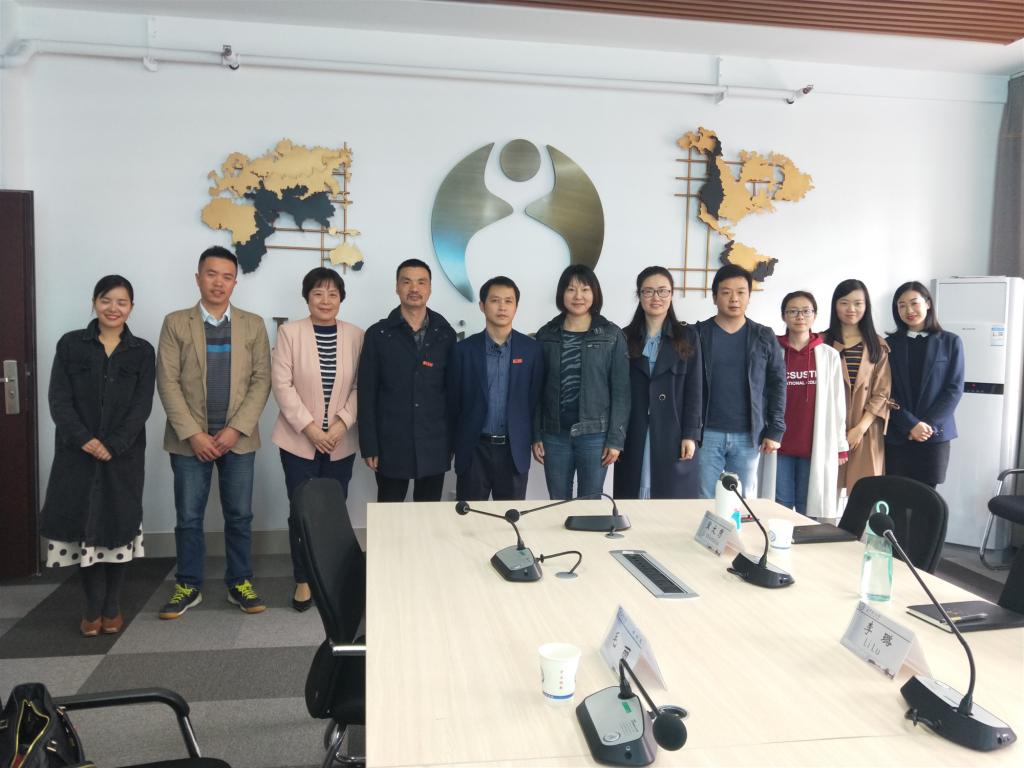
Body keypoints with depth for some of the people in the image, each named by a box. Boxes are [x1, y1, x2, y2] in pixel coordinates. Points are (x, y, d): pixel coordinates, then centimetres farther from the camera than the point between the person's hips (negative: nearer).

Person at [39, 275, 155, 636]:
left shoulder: (142, 352, 4)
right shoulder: (70, 345, 4)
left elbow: (142, 406, -4)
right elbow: (59, 400, -3)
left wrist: (112, 445, -15)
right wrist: (84, 439, -17)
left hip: (124, 454, 0)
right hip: (77, 452, 0)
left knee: (118, 524, 5)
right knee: (84, 525, 2)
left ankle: (112, 606, 18)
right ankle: (93, 606, 15)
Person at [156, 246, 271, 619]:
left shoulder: (253, 324, 6)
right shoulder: (175, 323, 3)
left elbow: (261, 380, 0)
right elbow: (167, 382, -3)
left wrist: (236, 429, -10)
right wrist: (193, 434, -12)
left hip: (238, 437, 1)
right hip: (189, 439, 0)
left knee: (239, 516, 7)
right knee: (189, 517, 6)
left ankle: (240, 583, 20)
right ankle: (188, 586, 20)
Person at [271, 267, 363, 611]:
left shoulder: (356, 335, 2)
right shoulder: (289, 332, -3)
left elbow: (361, 386, 1)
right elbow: (282, 384, -7)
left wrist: (342, 423, -12)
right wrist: (309, 427, -14)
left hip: (341, 441, 2)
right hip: (299, 439, -1)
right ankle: (304, 580, 16)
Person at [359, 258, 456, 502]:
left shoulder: (445, 334, 4)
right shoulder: (378, 334, -1)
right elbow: (367, 395, -2)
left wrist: (453, 441, 4)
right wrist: (369, 446, -6)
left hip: (434, 446, 2)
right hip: (391, 445, -1)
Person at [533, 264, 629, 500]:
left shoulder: (612, 336, -1)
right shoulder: (546, 335, 4)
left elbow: (620, 390, -3)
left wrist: (615, 438, -7)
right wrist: (536, 435, 2)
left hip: (595, 435, -2)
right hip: (555, 435, 2)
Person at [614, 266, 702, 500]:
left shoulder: (687, 336, 5)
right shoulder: (626, 337, 6)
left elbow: (694, 389, 1)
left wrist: (690, 435, -6)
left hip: (674, 434, -1)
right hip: (634, 435, 1)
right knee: (633, 499, 3)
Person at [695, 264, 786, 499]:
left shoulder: (764, 337, 6)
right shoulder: (698, 334, 2)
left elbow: (777, 385, 7)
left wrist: (775, 430, 0)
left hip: (748, 436, 1)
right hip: (707, 434, -1)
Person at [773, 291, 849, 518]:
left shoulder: (829, 355, 4)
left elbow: (837, 403, 5)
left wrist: (841, 445, 5)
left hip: (817, 446, 0)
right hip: (780, 444, 0)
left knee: (808, 508, 6)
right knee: (780, 507, 5)